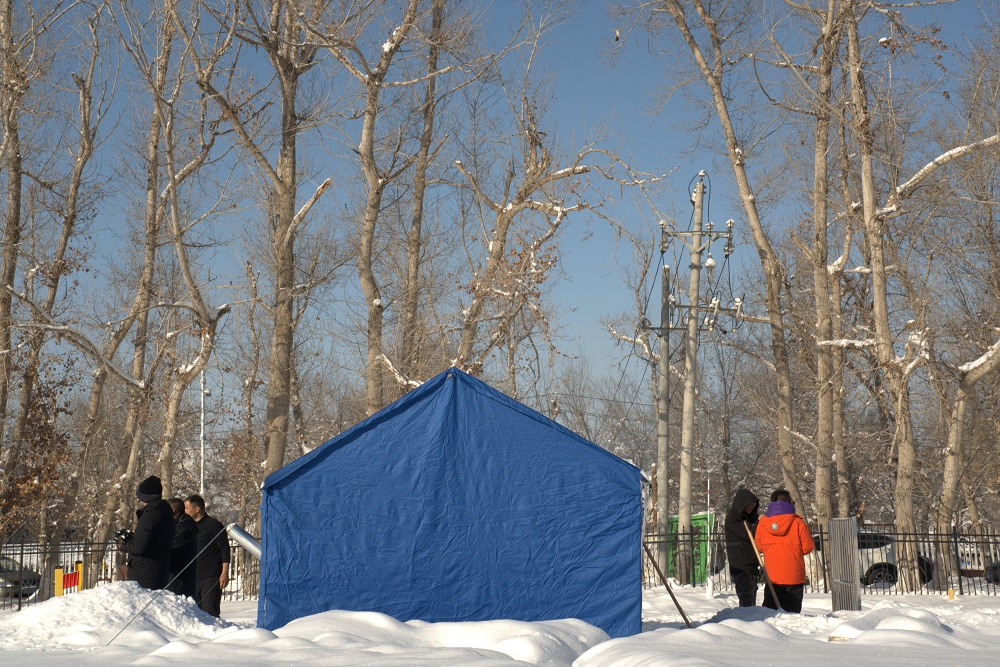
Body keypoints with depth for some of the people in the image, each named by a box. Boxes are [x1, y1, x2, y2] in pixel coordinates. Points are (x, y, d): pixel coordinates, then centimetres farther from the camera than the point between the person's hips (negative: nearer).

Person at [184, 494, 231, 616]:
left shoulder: (214, 525, -5)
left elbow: (225, 549, -8)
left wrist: (225, 573, -14)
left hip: (211, 578, -7)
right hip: (193, 578, 7)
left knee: (210, 612, -10)